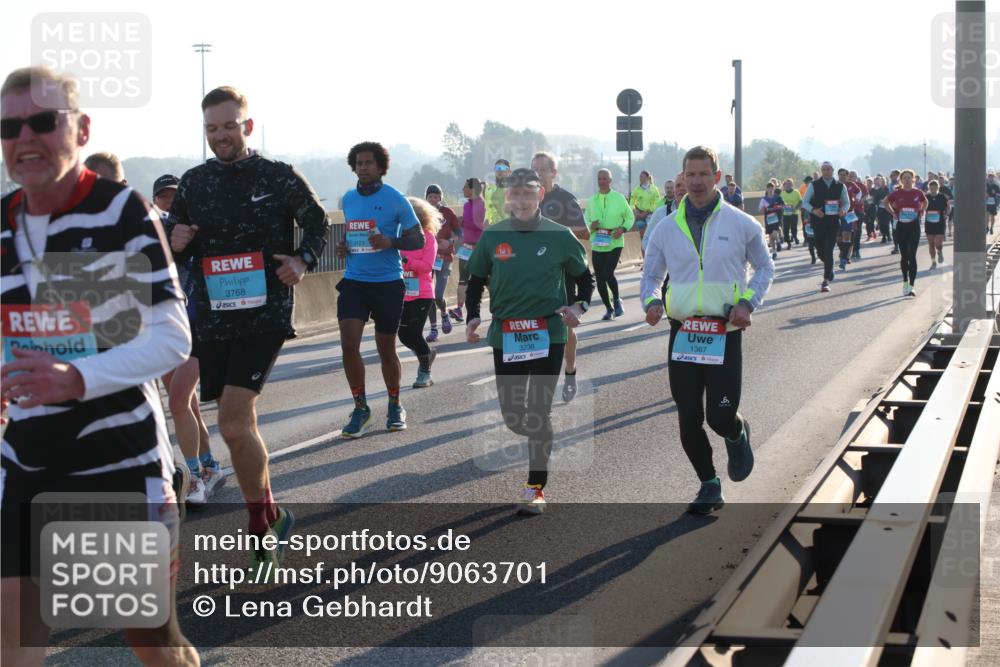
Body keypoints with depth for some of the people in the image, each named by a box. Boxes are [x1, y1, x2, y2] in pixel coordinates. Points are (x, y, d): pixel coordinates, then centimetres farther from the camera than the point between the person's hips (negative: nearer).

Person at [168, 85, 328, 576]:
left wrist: (302, 260, -8)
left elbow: (317, 223, 11)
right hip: (211, 319, 5)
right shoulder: (193, 183, 8)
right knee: (240, 424, 11)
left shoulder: (280, 178, -2)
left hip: (265, 316, -5)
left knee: (234, 424, -17)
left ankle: (261, 526, -1)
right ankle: (268, 516, 27)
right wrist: (176, 244, -8)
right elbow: (176, 254, 16)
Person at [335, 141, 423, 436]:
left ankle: (395, 406, 26)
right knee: (349, 344, -10)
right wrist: (343, 246, 4)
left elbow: (418, 239, -3)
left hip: (388, 282, -3)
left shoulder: (395, 199, -5)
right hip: (354, 281, 3)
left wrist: (390, 242, -21)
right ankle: (360, 407, 4)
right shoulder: (348, 199, 9)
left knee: (386, 348, 6)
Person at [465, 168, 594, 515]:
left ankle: (536, 488, 6)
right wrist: (473, 317, 0)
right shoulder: (492, 237, 3)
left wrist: (579, 307, -10)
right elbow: (476, 281, 15)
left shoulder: (559, 236, -2)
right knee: (511, 413, 6)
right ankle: (539, 440, 39)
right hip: (505, 337, 3)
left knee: (539, 411, -3)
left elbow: (585, 278, 8)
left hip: (548, 335, -2)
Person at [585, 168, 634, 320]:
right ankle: (609, 308, 21)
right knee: (600, 278, 4)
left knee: (608, 274, -17)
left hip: (615, 243, -3)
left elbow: (630, 218, 8)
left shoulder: (619, 198, 0)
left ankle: (617, 300, 10)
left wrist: (623, 229, -10)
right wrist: (591, 226, -8)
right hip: (597, 245, 3)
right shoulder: (592, 201, 8)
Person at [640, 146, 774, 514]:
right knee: (689, 420, 3)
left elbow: (765, 268, 11)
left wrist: (747, 302, -5)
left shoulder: (741, 224, 0)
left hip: (724, 334, -2)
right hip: (682, 333, 2)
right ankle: (709, 485, 22)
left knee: (721, 417, -9)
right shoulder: (667, 228, 5)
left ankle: (738, 435, 28)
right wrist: (651, 301, -8)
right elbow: (650, 276, 14)